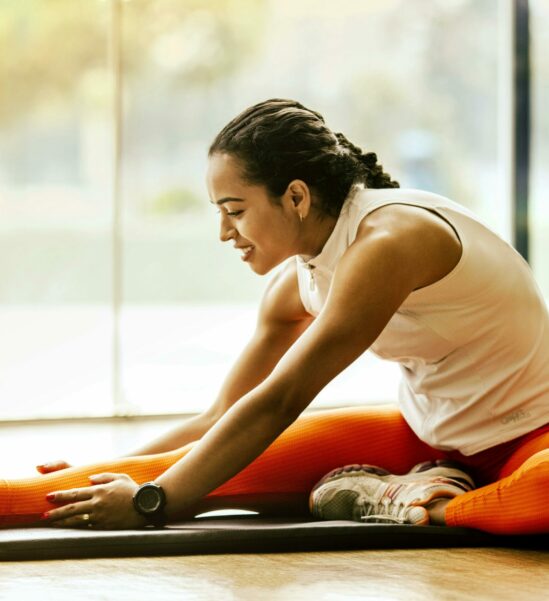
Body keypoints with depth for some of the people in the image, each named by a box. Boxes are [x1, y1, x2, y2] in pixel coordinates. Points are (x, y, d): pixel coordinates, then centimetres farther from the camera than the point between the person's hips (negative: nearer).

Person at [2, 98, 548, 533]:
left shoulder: (387, 241, -26)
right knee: (231, 461, -13)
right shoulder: (297, 283, 0)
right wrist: (115, 472, 1)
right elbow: (222, 417, 9)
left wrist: (153, 502, -25)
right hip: (427, 434, 7)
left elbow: (277, 403, -27)